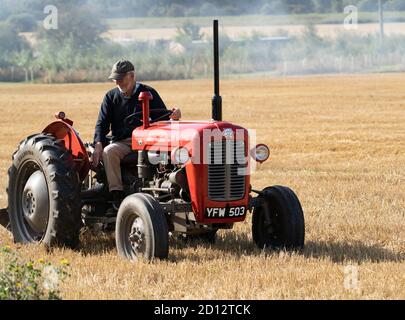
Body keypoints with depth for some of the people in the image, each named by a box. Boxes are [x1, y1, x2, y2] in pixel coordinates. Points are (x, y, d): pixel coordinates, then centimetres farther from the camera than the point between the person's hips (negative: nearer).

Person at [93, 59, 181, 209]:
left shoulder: (148, 93, 8)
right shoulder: (111, 97, 13)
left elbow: (162, 117, 5)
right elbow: (102, 123, 6)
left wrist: (172, 116, -20)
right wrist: (98, 144, -11)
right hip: (122, 143, 1)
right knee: (109, 151, -33)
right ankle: (116, 193, -33)